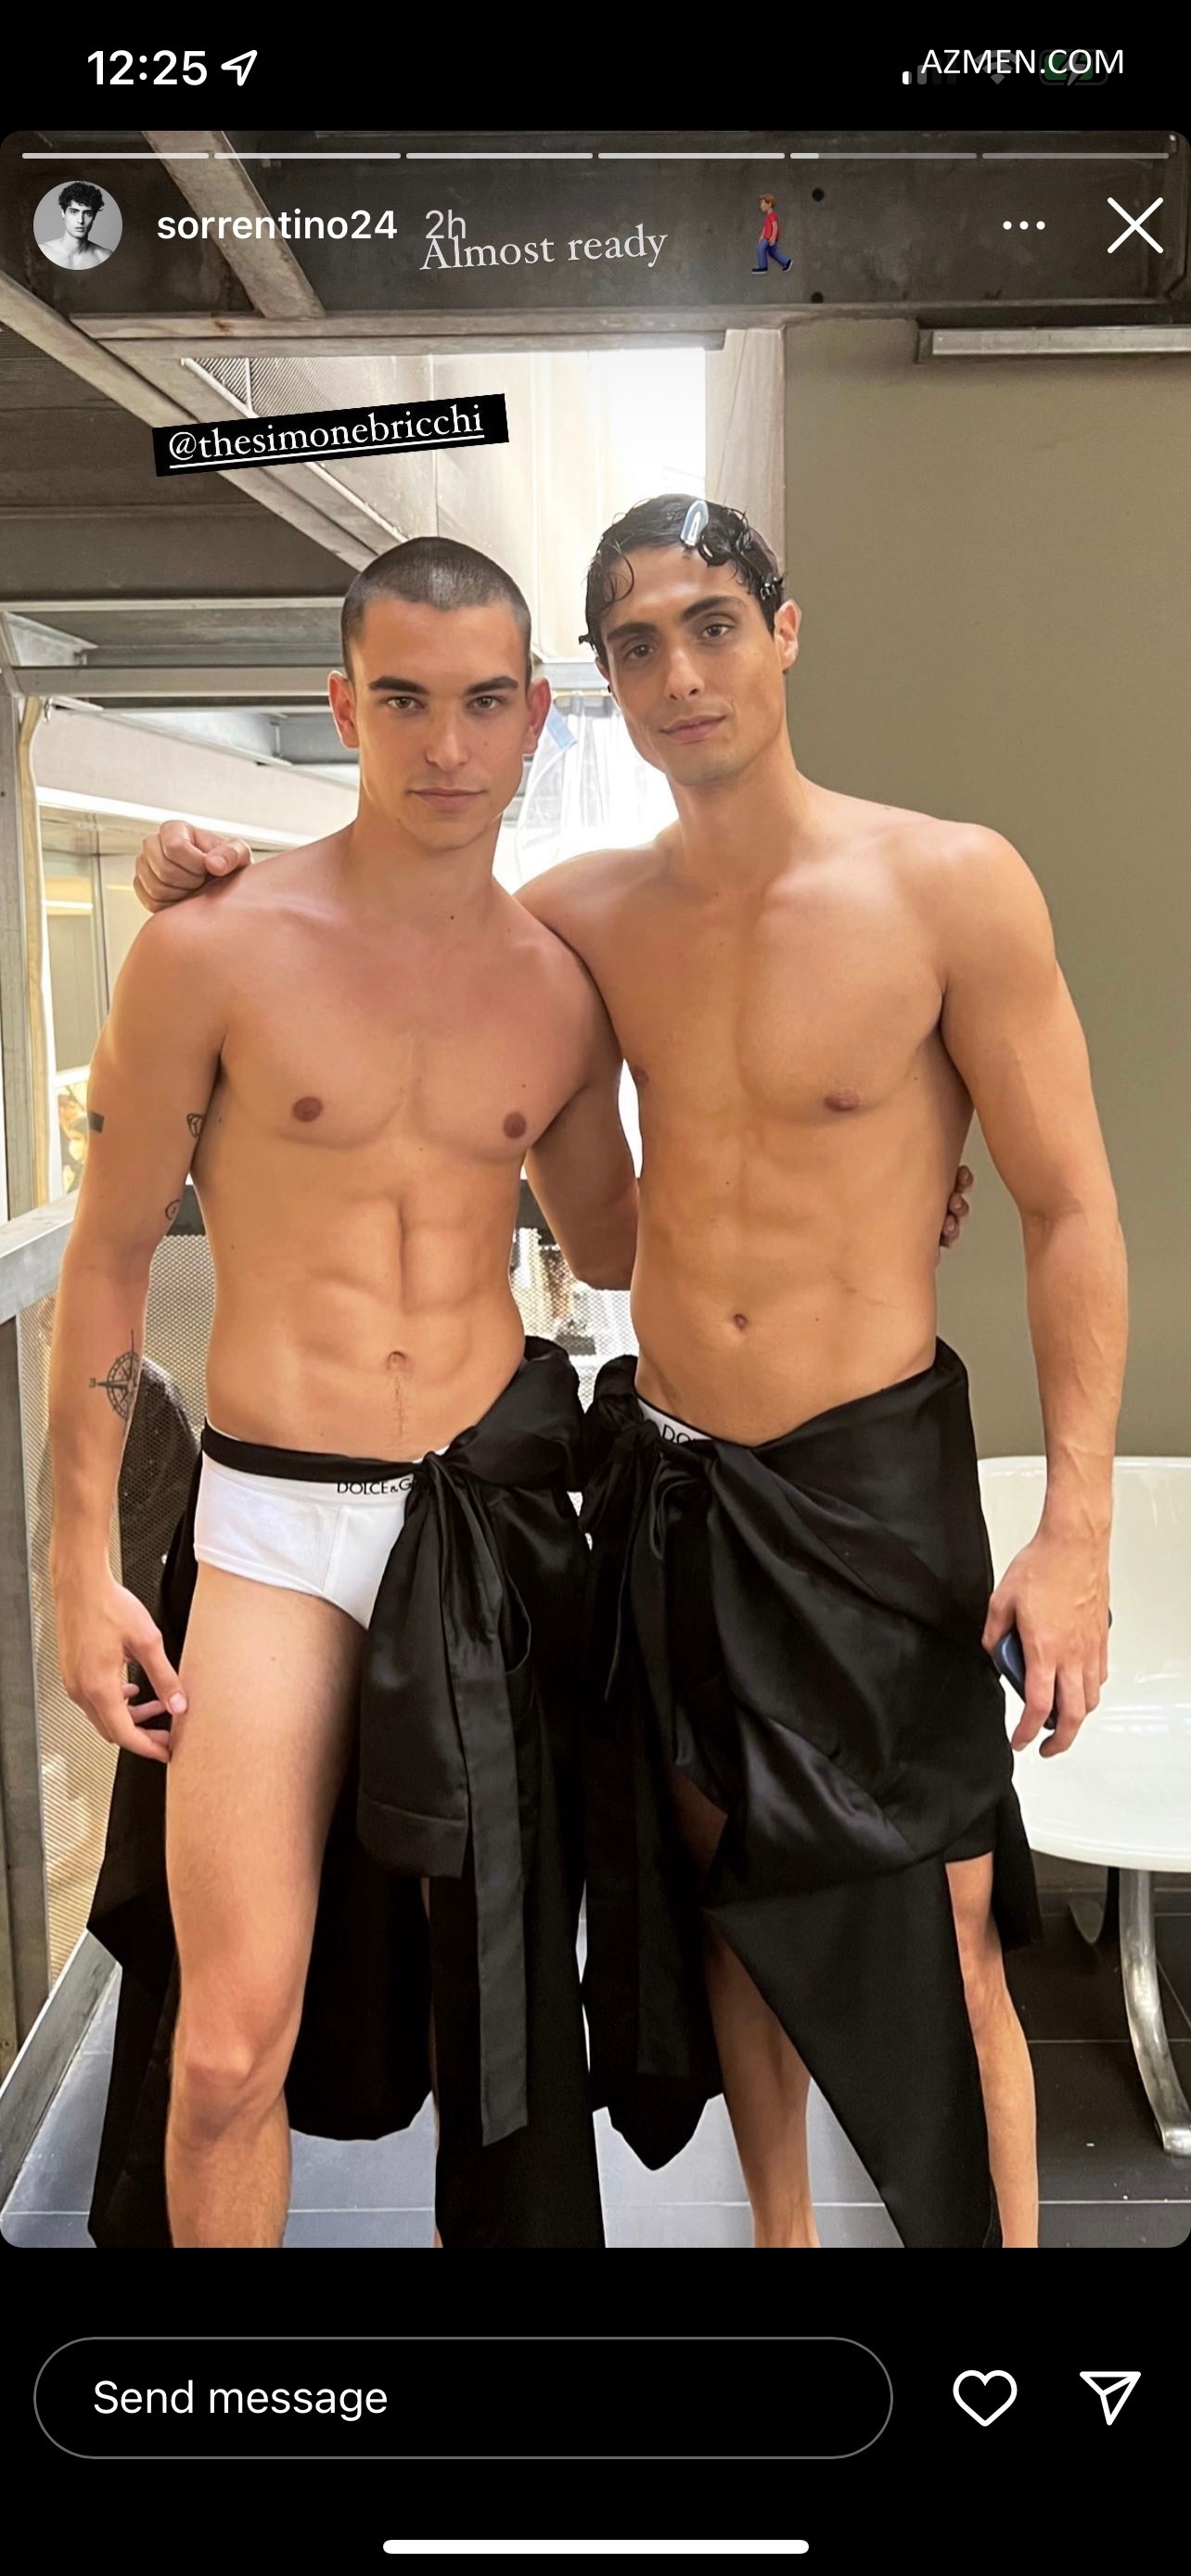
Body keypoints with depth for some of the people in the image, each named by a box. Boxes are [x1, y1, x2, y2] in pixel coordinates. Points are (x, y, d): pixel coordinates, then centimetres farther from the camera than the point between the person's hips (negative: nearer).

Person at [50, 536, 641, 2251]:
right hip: (274, 1524, -3)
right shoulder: (217, 952, -6)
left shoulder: (563, 986, 5)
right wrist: (83, 1562, -3)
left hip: (497, 1507, 3)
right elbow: (109, 1258, -1)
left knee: (510, 1974, 14)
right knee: (231, 2038, -3)